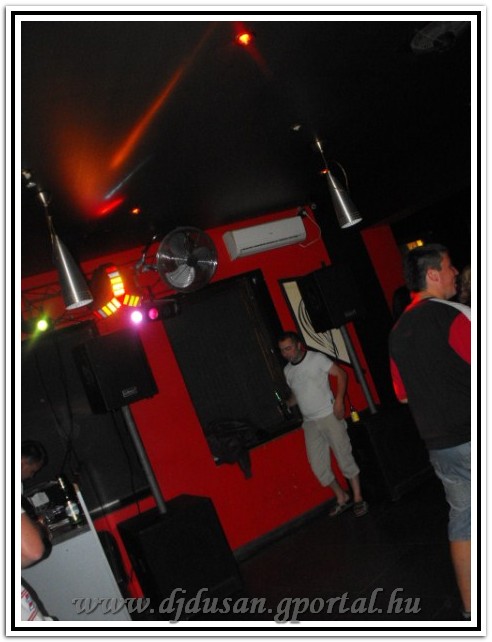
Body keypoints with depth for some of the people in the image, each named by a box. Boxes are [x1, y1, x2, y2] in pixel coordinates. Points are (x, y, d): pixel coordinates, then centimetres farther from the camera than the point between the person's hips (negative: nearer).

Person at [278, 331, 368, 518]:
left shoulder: (316, 358, -6)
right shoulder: (287, 371, 11)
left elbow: (341, 374, -6)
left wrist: (339, 400, -17)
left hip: (329, 416, -5)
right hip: (309, 423, 6)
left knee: (344, 457, -2)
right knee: (318, 466, 4)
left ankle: (358, 499, 11)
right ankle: (342, 498, 20)